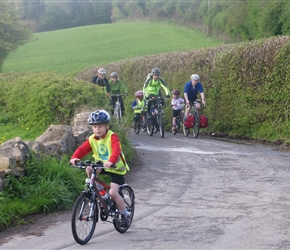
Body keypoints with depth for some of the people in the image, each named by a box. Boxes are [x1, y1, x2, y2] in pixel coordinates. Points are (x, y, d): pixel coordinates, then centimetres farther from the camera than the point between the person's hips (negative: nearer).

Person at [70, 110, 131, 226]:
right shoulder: (92, 139, -6)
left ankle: (125, 215, 3)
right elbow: (82, 149, -17)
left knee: (113, 193, -18)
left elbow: (116, 150, -38)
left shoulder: (113, 137, -21)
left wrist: (111, 161, -58)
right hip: (102, 166, 6)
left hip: (117, 168, -5)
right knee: (89, 170, -23)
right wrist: (74, 157, -38)